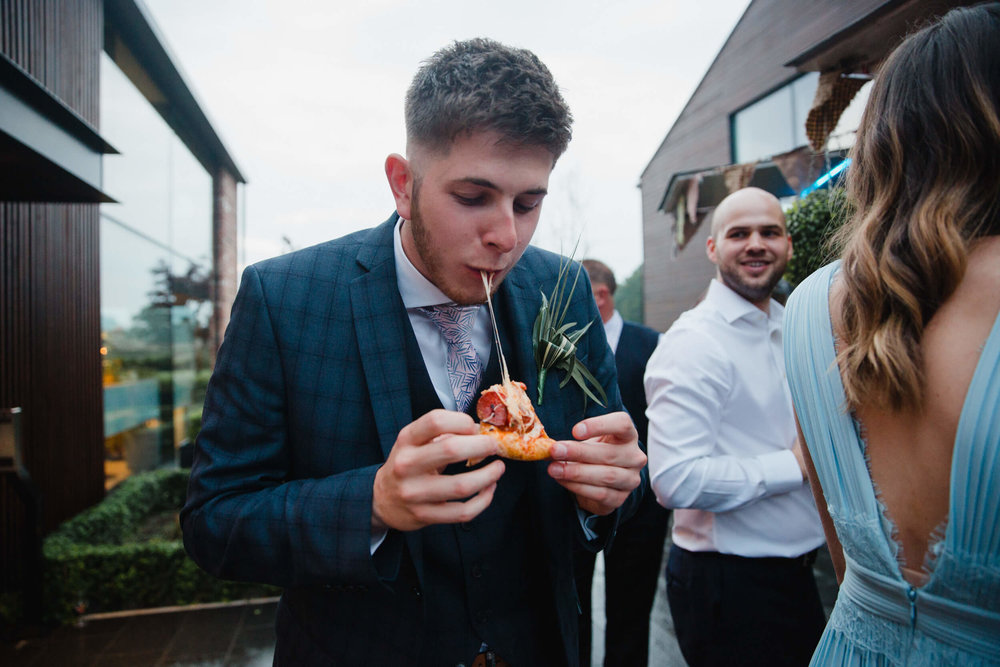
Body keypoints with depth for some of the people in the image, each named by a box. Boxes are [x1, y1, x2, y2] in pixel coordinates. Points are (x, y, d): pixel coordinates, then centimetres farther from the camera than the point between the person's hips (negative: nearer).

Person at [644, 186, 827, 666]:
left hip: (793, 569, 9)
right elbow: (676, 479, -30)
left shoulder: (788, 330, 8)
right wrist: (793, 464, -20)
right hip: (728, 585, -8)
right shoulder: (694, 343, -21)